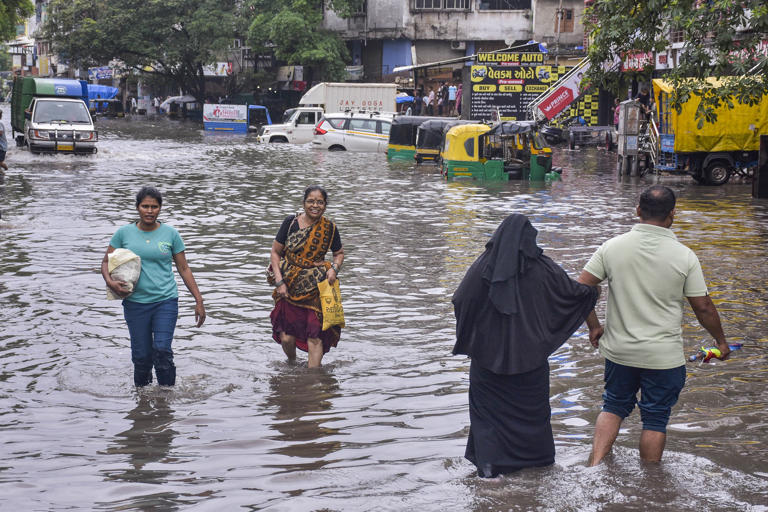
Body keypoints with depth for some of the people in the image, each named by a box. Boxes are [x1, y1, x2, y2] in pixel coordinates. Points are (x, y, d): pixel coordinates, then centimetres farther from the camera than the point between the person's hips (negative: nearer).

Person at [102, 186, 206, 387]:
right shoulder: (124, 233, 3)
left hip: (166, 301, -1)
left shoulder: (170, 234, 2)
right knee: (141, 356, 2)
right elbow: (106, 261, 10)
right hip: (135, 303, 1)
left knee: (162, 351, -13)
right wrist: (110, 282, -12)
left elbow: (184, 269, 8)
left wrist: (199, 301, 5)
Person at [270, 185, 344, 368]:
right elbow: (275, 252, 1)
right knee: (287, 337, 2)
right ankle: (292, 364, 35)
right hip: (290, 287, 0)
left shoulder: (329, 228, -2)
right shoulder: (291, 222, -5)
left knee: (315, 336, -8)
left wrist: (334, 268, -7)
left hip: (317, 289, 0)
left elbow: (339, 253, 15)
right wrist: (279, 281, -8)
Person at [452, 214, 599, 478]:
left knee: (488, 406, 9)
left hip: (489, 351, -1)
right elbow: (573, 291, 0)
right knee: (531, 405, 17)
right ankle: (539, 456, 28)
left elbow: (460, 300, -10)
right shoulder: (541, 267, -7)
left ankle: (490, 462, 2)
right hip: (529, 354, 1)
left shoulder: (484, 265, -9)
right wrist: (593, 291, 21)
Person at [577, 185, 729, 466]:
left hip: (618, 350, 2)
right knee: (655, 419, 10)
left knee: (614, 406, 21)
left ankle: (594, 468, 10)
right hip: (663, 356, -2)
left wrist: (594, 326, 10)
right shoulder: (684, 256, -11)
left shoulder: (613, 246, -7)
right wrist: (721, 341, 11)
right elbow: (704, 308, -6)